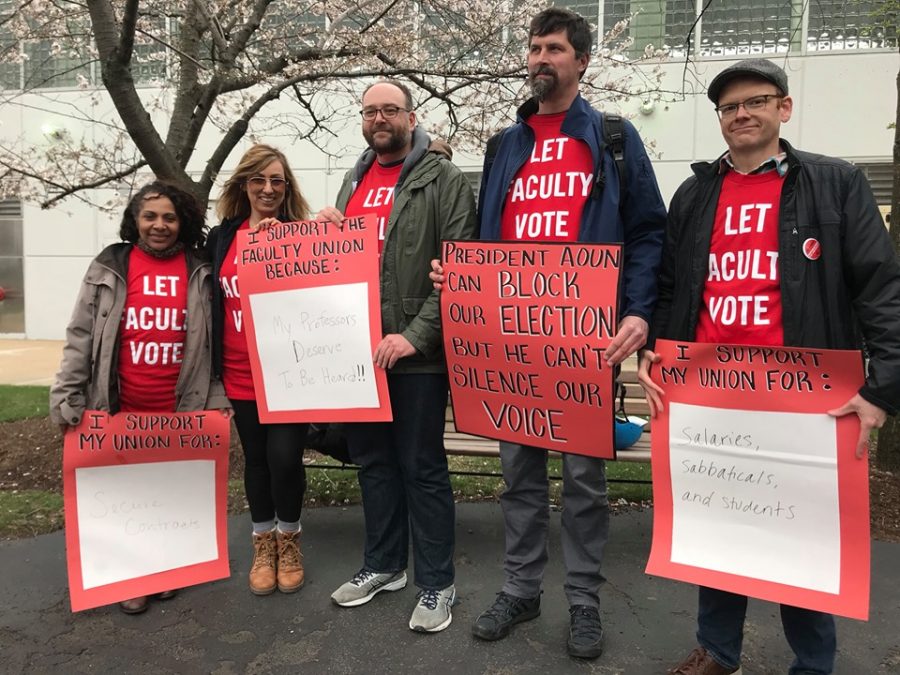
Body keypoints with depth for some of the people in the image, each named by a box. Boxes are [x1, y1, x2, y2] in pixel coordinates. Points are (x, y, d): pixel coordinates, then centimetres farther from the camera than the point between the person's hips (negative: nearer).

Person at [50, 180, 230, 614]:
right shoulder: (108, 268, 1)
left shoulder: (201, 272, 3)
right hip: (120, 411, 0)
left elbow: (216, 342, 5)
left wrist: (218, 397, 0)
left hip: (182, 411, 0)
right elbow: (81, 338, 1)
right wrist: (66, 397, -4)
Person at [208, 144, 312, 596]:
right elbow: (212, 305, 13)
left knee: (284, 456, -5)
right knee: (255, 457, 12)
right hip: (241, 374, 3)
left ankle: (289, 542, 21)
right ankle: (262, 545, 31)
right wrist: (214, 370, 9)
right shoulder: (221, 238, 8)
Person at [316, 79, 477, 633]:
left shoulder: (444, 179, -5)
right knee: (372, 458, 16)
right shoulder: (355, 179, 17)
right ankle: (384, 564, 34)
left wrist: (416, 335, -21)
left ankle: (437, 582, 19)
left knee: (421, 467, 2)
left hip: (416, 352, -7)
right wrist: (326, 230, 3)